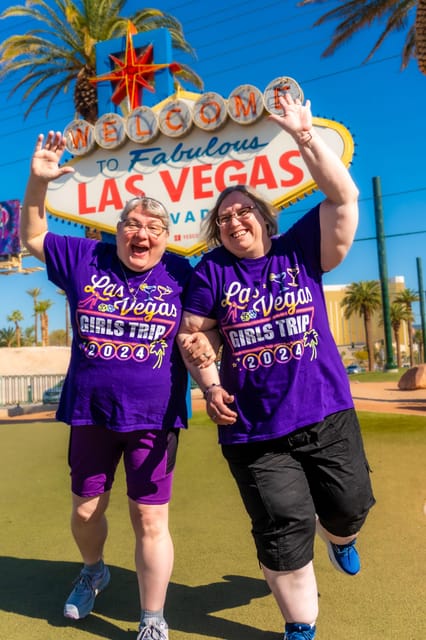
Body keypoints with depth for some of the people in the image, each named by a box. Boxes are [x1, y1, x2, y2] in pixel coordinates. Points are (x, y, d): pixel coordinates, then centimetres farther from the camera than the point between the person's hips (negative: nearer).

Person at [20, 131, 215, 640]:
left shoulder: (181, 274, -3)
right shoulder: (86, 259, 0)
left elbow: (202, 331, 3)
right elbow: (32, 239, 7)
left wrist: (202, 345, -21)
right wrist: (37, 182, -7)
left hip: (153, 416, -2)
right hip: (90, 412, 3)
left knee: (150, 521, 6)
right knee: (85, 509, 19)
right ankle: (92, 571, 53)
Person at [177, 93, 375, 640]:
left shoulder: (300, 250, 0)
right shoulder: (212, 271, 0)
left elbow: (343, 196, -9)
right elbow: (189, 333, 4)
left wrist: (303, 133, -14)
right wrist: (209, 386, -7)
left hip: (327, 415, 2)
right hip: (253, 428, -1)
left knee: (349, 506, 16)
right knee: (283, 528, 4)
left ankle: (339, 537, 57)